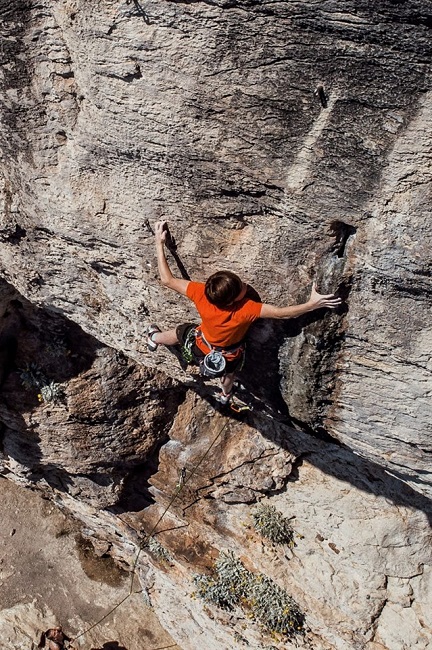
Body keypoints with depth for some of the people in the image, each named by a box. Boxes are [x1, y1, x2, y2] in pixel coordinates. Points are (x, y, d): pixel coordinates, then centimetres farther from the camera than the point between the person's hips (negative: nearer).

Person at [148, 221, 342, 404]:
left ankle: (154, 339, 65)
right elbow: (281, 312, -45)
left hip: (200, 346, 1)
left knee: (179, 332, 34)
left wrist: (159, 243, -27)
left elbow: (167, 279, -32)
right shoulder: (245, 310, -45)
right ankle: (225, 395, 69)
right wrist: (311, 304, -45)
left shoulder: (201, 294, -40)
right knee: (229, 373, 37)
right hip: (229, 357, 0)